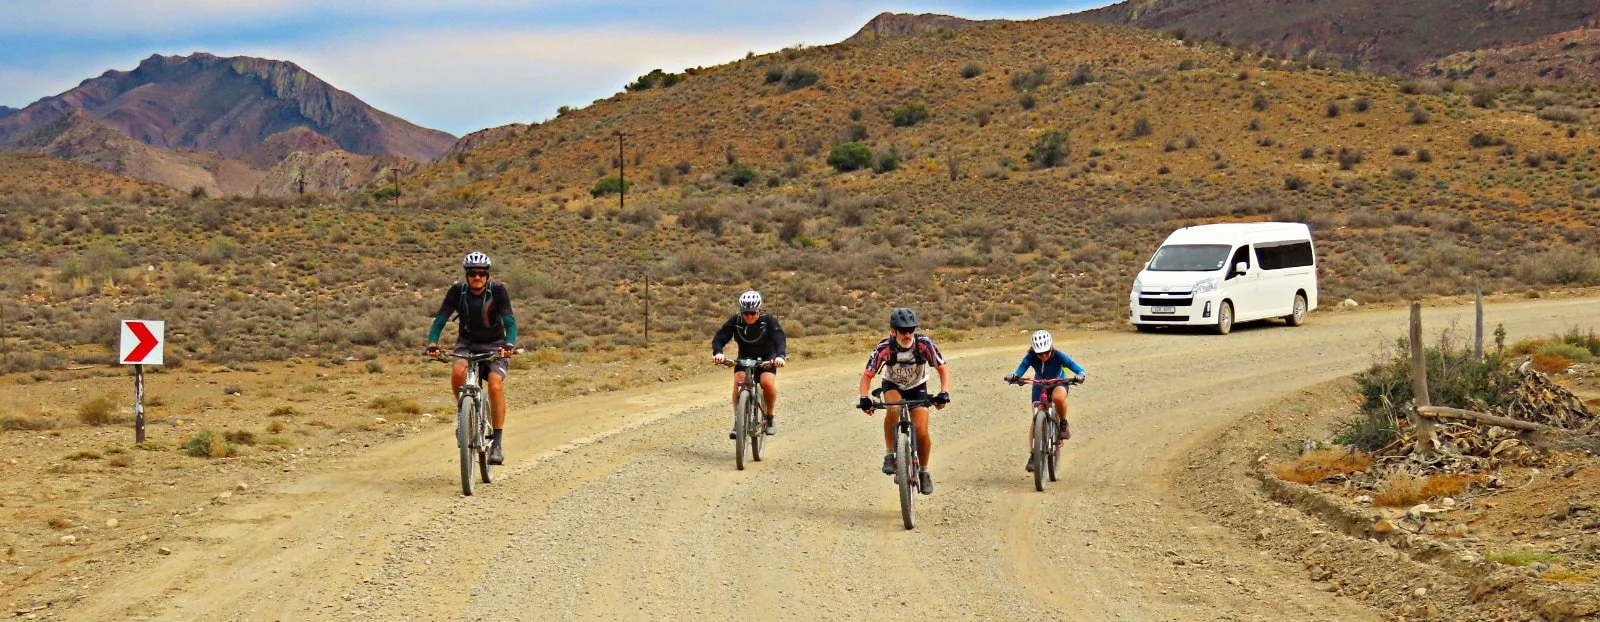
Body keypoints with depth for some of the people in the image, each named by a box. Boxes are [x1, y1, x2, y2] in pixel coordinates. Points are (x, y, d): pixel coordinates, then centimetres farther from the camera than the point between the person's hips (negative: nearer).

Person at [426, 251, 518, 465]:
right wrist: (432, 343, -35)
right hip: (467, 344, 1)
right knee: (458, 372, -32)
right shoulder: (457, 292, -13)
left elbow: (510, 321, -24)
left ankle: (498, 442, -19)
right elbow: (440, 319, -17)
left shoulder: (498, 291, -16)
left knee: (495, 385, -26)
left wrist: (509, 344, -43)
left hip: (494, 346, -1)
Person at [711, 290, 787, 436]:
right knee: (738, 381, -25)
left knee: (767, 382, -28)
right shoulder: (735, 321, -18)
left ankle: (770, 417, -4)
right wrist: (718, 352, -46)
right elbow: (719, 337, -24)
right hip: (744, 357, 2)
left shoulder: (768, 320, -22)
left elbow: (779, 339, -32)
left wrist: (780, 355, -53)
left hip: (766, 357, -2)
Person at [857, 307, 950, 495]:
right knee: (893, 409, -36)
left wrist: (944, 393, -34)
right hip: (893, 385, -1)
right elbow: (868, 374, -23)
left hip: (917, 387, 1)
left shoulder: (924, 343, -29)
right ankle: (890, 455, -19)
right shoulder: (885, 348, -30)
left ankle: (924, 471, 13)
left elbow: (942, 368, -19)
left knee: (921, 432, -14)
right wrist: (864, 398, -39)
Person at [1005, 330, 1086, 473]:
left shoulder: (1058, 356, -30)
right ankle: (1033, 455, 3)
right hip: (1039, 386, 2)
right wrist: (1014, 377, -59)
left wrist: (1081, 375, -55)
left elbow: (1078, 369, -32)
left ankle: (1063, 424, -12)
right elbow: (1020, 370, -36)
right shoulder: (1030, 358, -26)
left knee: (1058, 398, -39)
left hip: (1058, 384, -2)